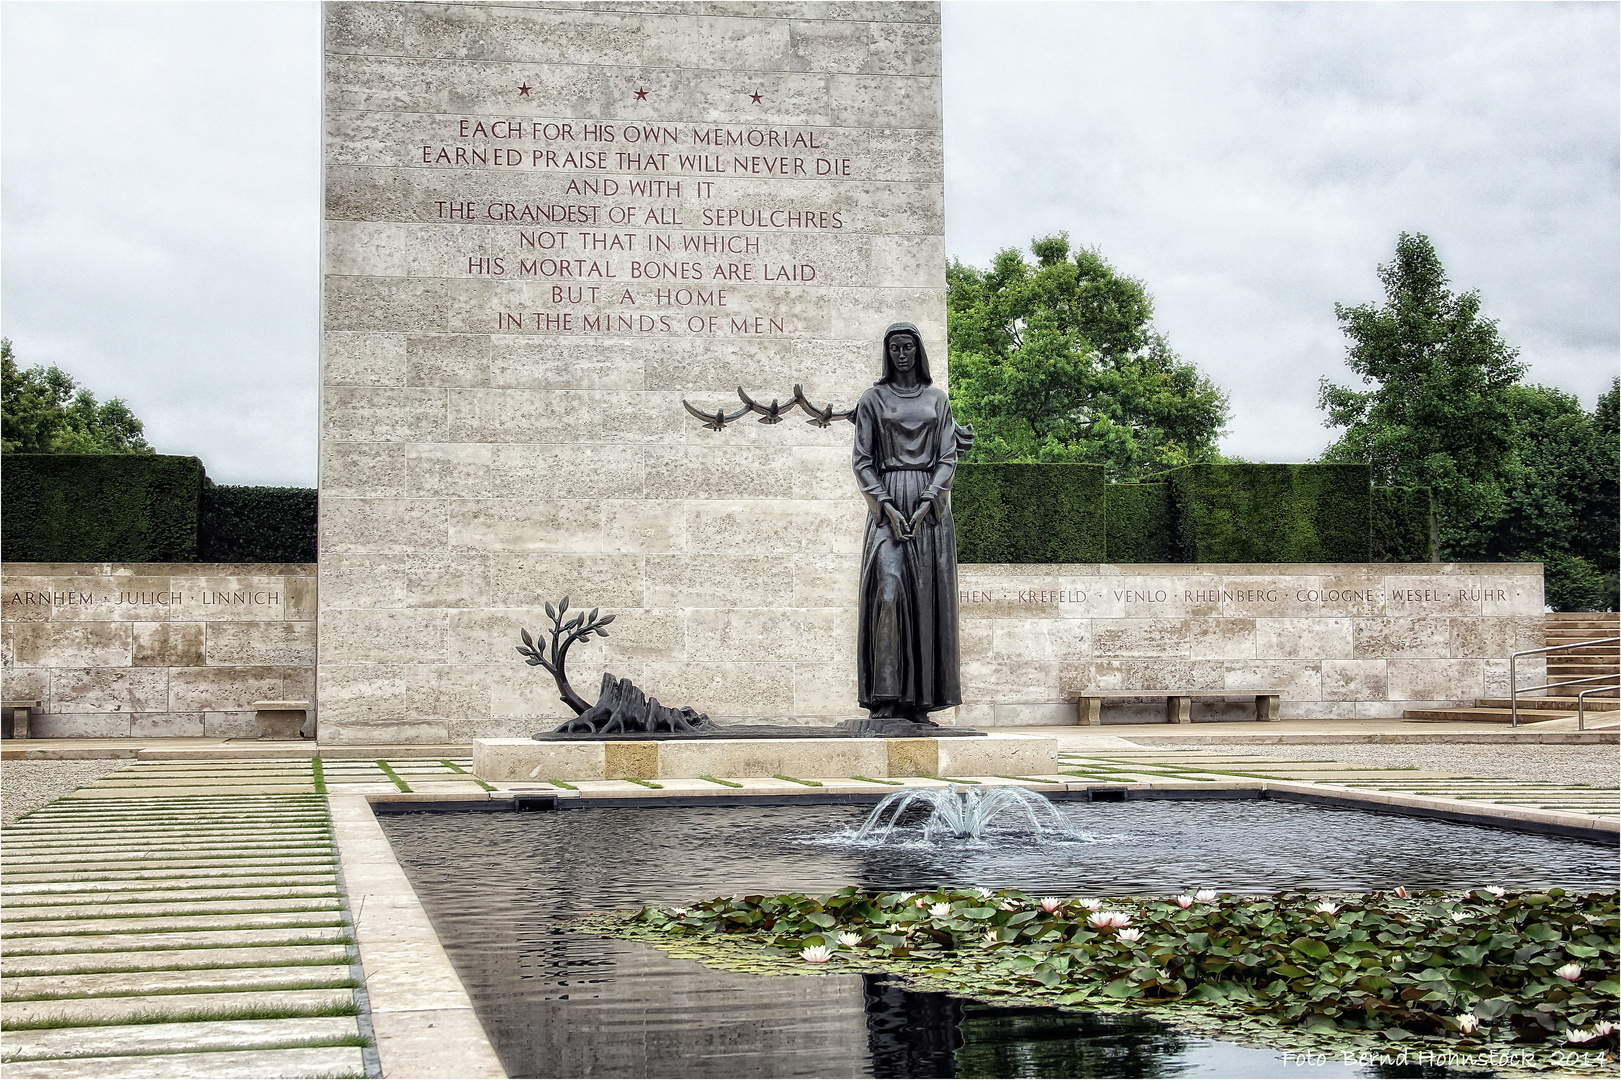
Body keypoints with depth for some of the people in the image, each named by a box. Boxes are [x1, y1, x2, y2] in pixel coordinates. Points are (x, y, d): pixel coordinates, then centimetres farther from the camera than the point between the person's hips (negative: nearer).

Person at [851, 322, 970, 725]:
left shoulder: (937, 399, 13)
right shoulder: (873, 400, 9)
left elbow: (948, 457, 6)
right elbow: (862, 460, 4)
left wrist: (926, 504, -9)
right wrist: (887, 507, -9)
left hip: (930, 504, 2)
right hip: (886, 503, -2)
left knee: (927, 599, -3)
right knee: (888, 592, -16)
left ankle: (920, 703, -1)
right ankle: (886, 698, -17)